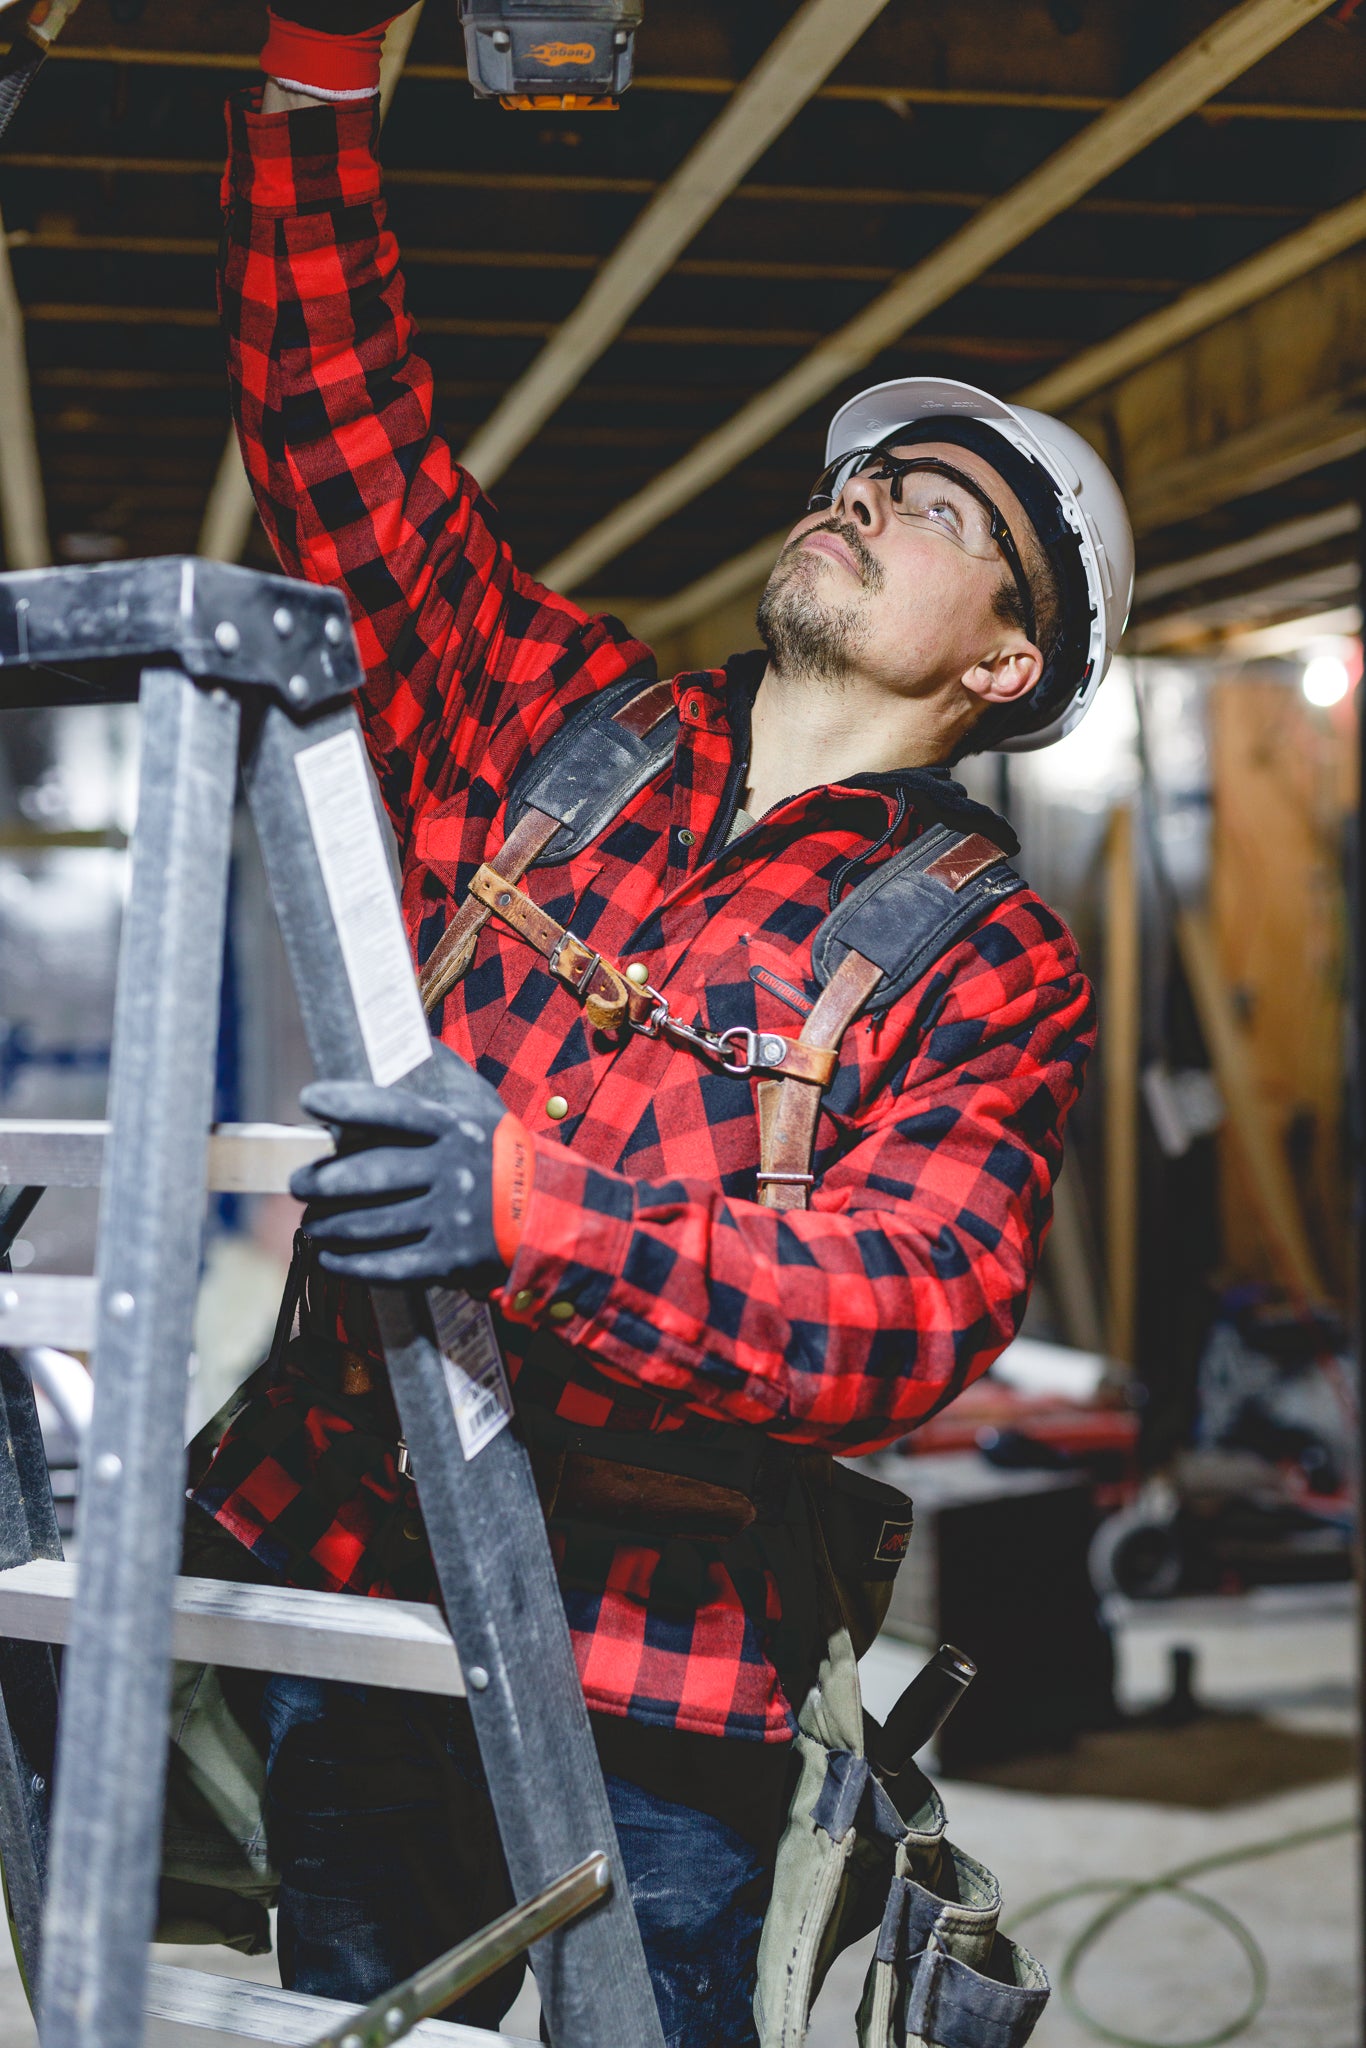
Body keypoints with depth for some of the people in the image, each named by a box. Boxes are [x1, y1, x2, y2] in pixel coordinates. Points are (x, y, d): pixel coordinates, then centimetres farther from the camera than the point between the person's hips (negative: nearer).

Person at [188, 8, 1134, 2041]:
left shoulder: (992, 971, -2)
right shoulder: (555, 719, 10)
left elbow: (910, 1307, -18)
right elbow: (340, 420, 8)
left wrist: (542, 1214, -32)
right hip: (346, 1581, 4)